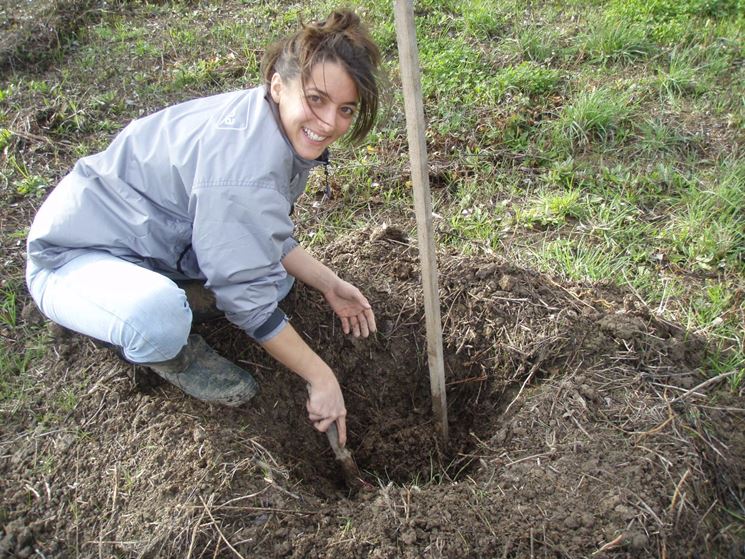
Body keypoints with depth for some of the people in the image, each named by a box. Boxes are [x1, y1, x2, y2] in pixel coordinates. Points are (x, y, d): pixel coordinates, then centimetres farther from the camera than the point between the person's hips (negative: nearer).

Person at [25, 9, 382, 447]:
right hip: (72, 258, -8)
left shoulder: (272, 123, -6)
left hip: (155, 236, 8)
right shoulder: (243, 167, -35)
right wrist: (321, 377, -19)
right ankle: (163, 354, -3)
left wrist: (329, 284, -3)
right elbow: (251, 302, -28)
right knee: (159, 315, -38)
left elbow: (269, 237, 6)